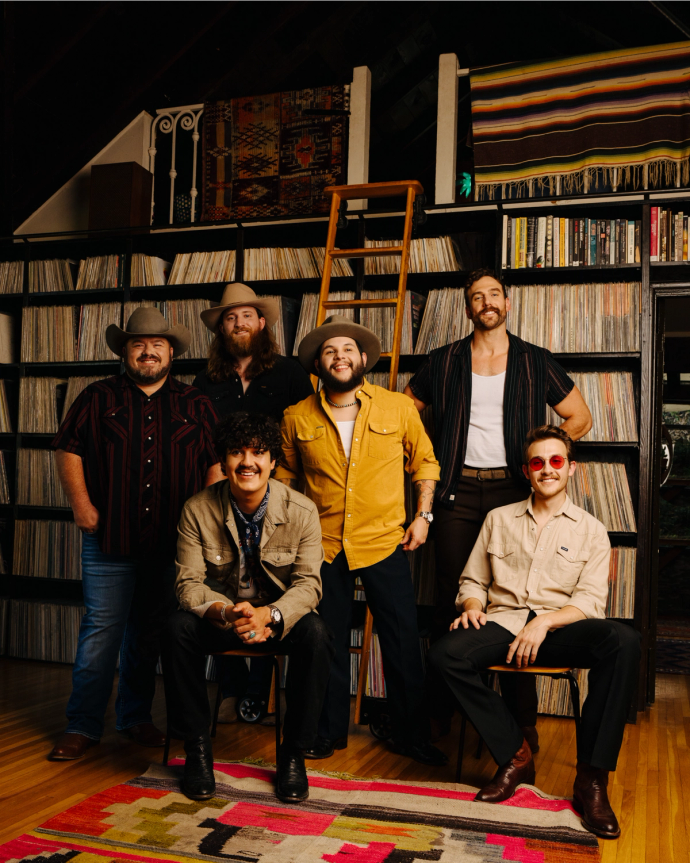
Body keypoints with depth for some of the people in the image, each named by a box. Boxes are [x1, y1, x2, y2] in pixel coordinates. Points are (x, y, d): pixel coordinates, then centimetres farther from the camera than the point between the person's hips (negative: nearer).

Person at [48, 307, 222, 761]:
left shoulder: (196, 405, 9)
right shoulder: (98, 398, 6)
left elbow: (217, 462, 8)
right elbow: (68, 449, 4)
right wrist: (82, 504, -5)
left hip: (172, 541, 2)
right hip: (109, 537, -1)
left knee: (150, 634, 12)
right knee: (101, 629, 0)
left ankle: (136, 716, 26)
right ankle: (83, 725, 11)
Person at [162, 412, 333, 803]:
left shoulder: (302, 511, -12)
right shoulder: (198, 510, -10)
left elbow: (308, 584, -14)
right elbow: (189, 582, -12)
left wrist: (268, 616, -35)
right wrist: (227, 613, -34)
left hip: (279, 617, 0)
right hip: (219, 614, 1)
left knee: (315, 633, -31)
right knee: (178, 627, -29)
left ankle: (294, 753, -11)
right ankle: (197, 748, -11)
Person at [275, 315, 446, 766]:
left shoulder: (399, 407, -2)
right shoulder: (298, 417, 0)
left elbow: (425, 460, 9)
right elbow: (286, 473, 14)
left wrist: (423, 514, 1)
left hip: (385, 543, -1)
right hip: (323, 545, 1)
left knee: (403, 642, 5)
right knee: (327, 643, 12)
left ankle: (412, 735, 23)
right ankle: (329, 733, 30)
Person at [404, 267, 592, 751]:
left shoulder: (535, 362, 7)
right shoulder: (444, 363, 9)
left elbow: (580, 417, 12)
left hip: (512, 491, -1)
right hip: (459, 492, 1)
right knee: (451, 600, 3)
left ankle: (523, 719, 9)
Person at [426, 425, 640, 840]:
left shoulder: (591, 530, 11)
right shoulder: (499, 519, 18)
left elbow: (590, 601, 0)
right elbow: (473, 580, 18)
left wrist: (544, 622, -18)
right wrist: (472, 607, -6)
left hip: (559, 627, -1)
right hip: (502, 622, 2)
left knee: (624, 641, -33)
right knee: (444, 657, -30)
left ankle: (592, 778, -24)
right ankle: (516, 755, -12)